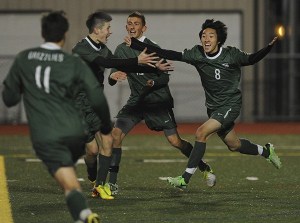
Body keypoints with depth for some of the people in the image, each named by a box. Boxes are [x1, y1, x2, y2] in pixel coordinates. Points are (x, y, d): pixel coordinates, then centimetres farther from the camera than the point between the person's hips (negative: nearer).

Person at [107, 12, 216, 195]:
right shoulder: (122, 50, 6)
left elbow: (165, 78, -7)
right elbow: (112, 79, 6)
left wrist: (153, 82, -29)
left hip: (159, 101, -4)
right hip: (136, 101, 4)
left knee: (175, 141, -8)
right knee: (115, 135, -13)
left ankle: (205, 169, 15)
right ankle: (112, 183, -9)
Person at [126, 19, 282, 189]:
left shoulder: (231, 55, -15)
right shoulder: (197, 54, -8)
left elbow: (251, 59, 1)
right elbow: (169, 55, -12)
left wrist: (270, 46, -18)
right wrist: (135, 44, -20)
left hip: (230, 105, -5)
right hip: (213, 107, 5)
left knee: (201, 133, -22)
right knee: (234, 145, 18)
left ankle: (186, 178, -19)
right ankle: (265, 151, 46)